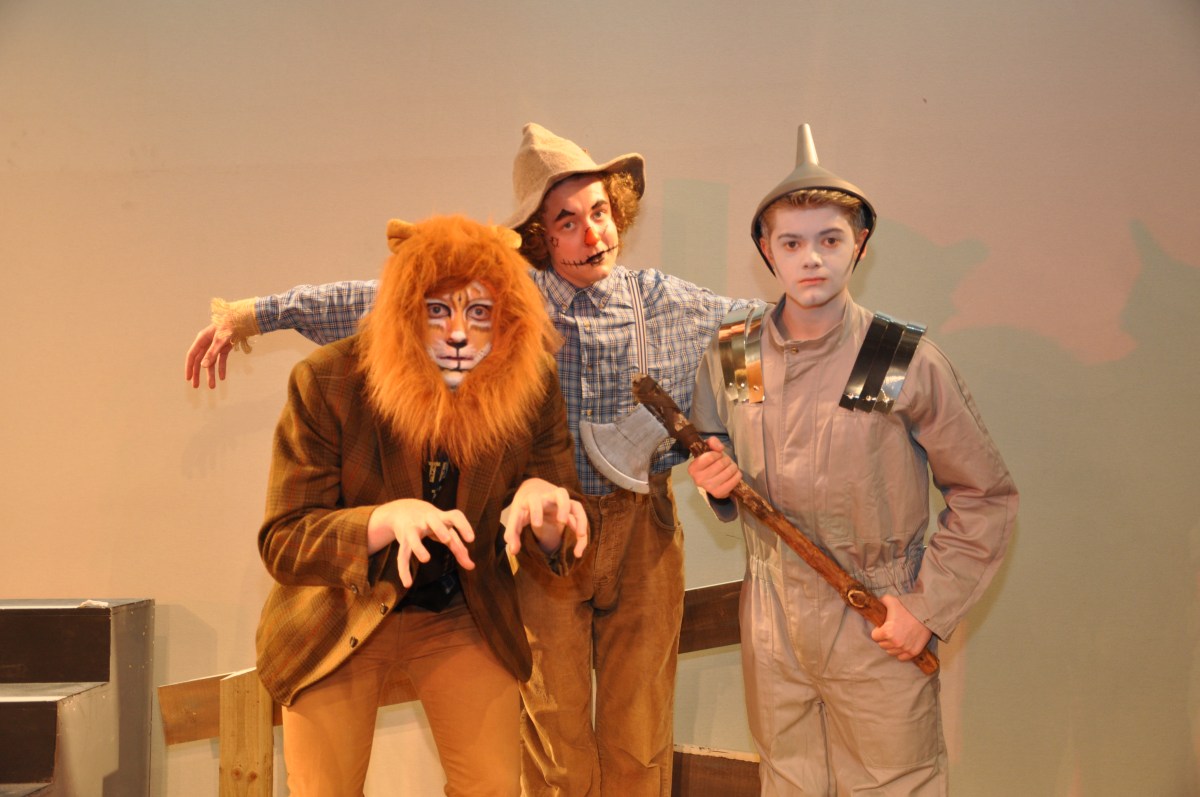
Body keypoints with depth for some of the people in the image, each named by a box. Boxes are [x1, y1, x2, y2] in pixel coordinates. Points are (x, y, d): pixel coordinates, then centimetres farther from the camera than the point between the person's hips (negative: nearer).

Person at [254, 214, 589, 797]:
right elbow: (281, 543, -22)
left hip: (463, 615, 2)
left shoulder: (530, 388, -15)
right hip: (340, 618, -2)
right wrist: (388, 520, -41)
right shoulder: (326, 384, -22)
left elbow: (557, 552, -9)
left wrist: (544, 509, -35)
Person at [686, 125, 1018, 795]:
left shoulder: (909, 363, -12)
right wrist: (718, 483, -6)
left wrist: (927, 608, -10)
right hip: (770, 626, 3)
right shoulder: (730, 356, -1)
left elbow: (987, 497, -5)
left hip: (880, 632, -3)